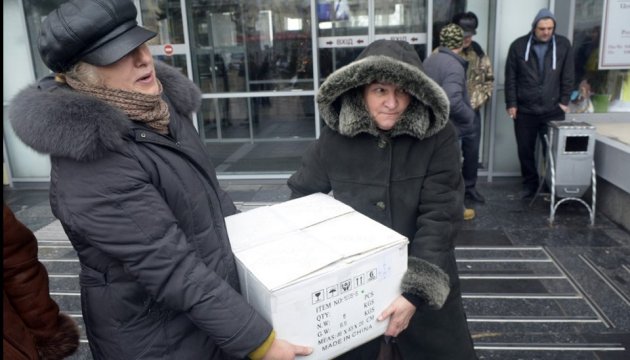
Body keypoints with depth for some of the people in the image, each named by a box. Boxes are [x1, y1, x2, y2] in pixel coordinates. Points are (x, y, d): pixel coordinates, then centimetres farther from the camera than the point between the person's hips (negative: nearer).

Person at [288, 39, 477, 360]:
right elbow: (301, 196, 3)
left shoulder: (438, 137, -14)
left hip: (426, 283, -1)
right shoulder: (335, 137, -10)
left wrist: (417, 288, -26)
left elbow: (439, 216, -18)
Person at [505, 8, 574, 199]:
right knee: (525, 150, 8)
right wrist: (511, 104, -4)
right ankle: (530, 184, 24)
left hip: (553, 110, 0)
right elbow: (510, 77, 0)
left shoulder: (563, 45, 2)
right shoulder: (519, 45, -1)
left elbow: (567, 76, 6)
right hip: (525, 110, 0)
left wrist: (564, 101, 0)